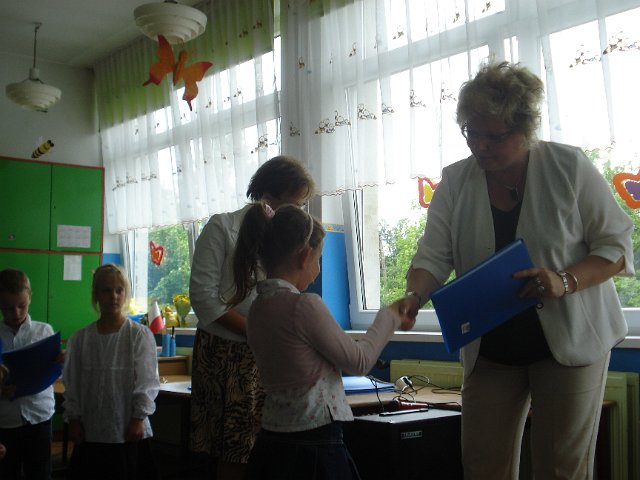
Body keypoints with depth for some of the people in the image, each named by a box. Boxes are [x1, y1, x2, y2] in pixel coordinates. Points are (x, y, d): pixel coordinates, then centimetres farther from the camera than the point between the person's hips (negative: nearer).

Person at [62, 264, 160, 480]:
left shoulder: (140, 335, -5)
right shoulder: (80, 338, 4)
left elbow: (146, 381, -6)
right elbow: (72, 383, 8)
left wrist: (138, 418, -10)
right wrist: (73, 419, 4)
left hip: (129, 431, -3)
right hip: (90, 432, 3)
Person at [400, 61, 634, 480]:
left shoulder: (569, 167, -8)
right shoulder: (455, 182, 0)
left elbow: (617, 246, -6)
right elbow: (434, 256, -4)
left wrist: (565, 281, -23)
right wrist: (414, 296, -25)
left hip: (568, 339, -2)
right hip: (490, 348, 3)